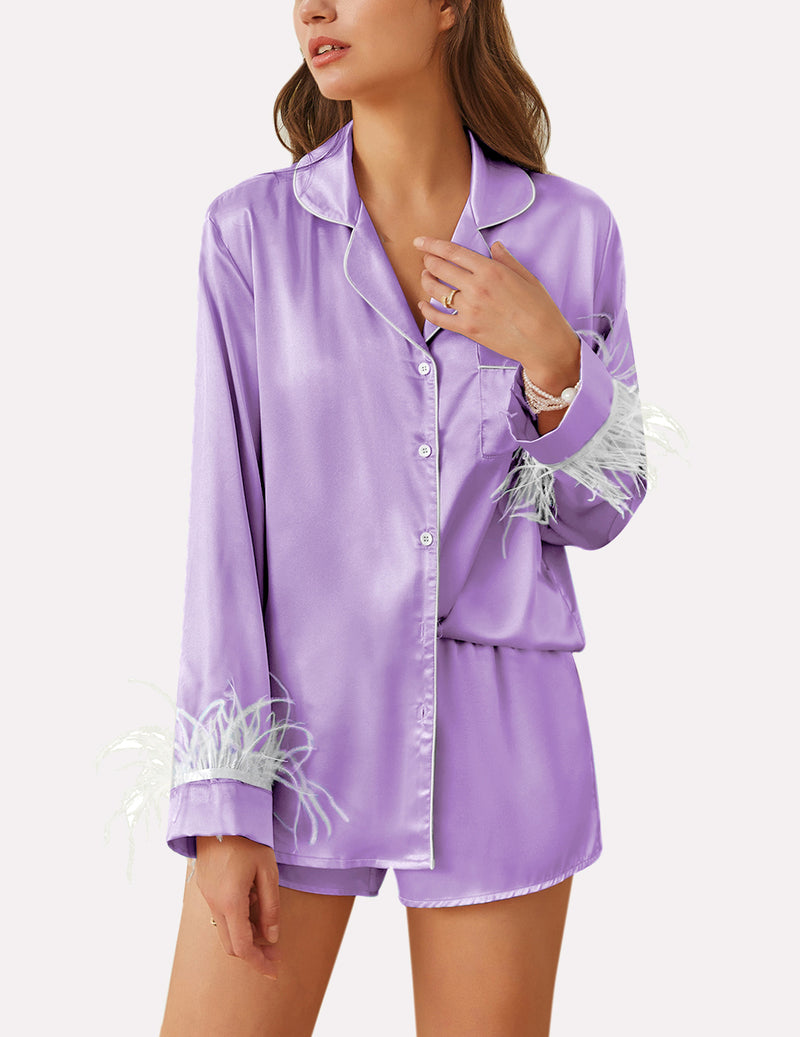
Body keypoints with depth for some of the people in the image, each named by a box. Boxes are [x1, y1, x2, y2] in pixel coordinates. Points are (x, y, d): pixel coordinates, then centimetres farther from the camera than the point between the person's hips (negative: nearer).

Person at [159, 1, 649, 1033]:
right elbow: (225, 520, -5)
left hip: (498, 738, 1)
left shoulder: (569, 227, 0)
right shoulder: (251, 228, -2)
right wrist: (224, 805, -9)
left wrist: (551, 356, -13)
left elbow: (599, 510, 6)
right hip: (300, 719, 0)